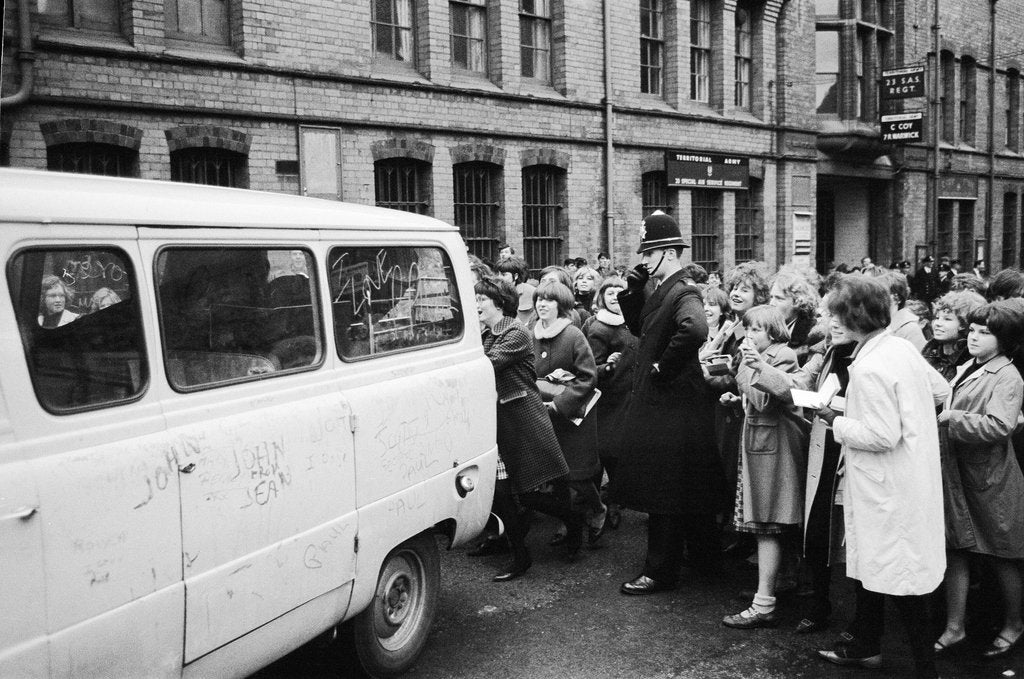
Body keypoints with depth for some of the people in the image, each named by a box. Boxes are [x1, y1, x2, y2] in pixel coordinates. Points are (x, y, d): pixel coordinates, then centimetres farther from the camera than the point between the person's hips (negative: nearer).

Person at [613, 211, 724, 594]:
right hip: (655, 401, 9)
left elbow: (694, 330, -37)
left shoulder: (683, 295, -18)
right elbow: (637, 326, 20)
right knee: (691, 492, 20)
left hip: (672, 404, -9)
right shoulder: (656, 292, 9)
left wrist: (664, 367, -25)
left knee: (664, 493, 0)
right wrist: (632, 289, 5)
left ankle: (660, 571, 11)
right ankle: (705, 558, 34)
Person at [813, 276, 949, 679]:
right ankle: (864, 645, 36)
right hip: (910, 477, 10)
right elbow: (941, 391, 15)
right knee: (870, 562, 21)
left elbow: (882, 436, -25)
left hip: (890, 490, -10)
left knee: (898, 576, 3)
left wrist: (837, 422, -13)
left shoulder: (868, 369, -24)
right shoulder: (902, 348, 2)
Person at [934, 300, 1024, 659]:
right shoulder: (966, 369, 10)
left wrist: (950, 418, -22)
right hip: (957, 473, 7)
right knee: (956, 549, 8)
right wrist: (941, 417, 2)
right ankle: (954, 627, 16)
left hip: (990, 478, -7)